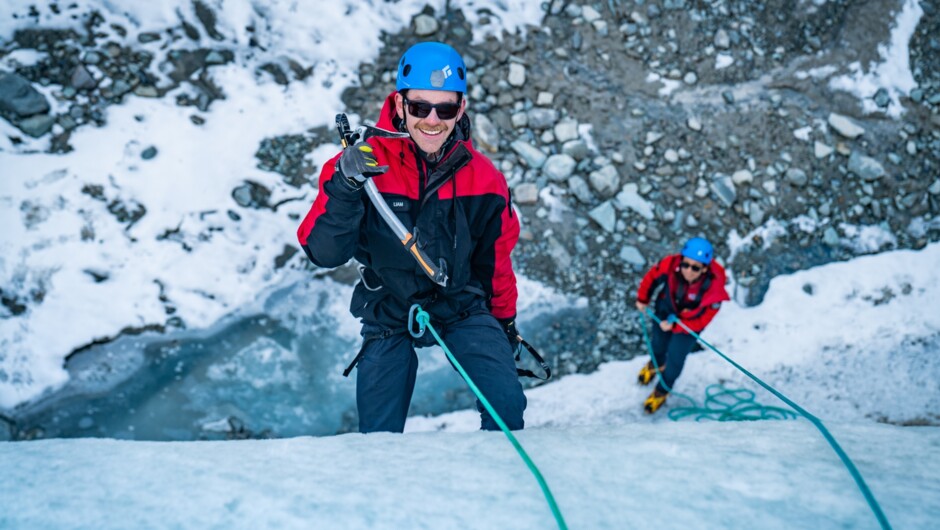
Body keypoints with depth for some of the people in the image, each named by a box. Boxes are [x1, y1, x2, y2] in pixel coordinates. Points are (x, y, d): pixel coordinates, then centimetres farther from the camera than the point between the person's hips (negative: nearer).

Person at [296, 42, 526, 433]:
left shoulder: (482, 179, -11)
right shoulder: (362, 164, -18)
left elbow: (495, 259, 5)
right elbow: (324, 253, -23)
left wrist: (505, 324, 16)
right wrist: (345, 187, -38)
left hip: (462, 308, 1)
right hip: (389, 315, 0)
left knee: (507, 404, -16)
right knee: (378, 435, 2)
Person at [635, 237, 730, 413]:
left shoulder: (713, 288, -41)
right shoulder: (670, 265, -38)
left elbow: (702, 320, -24)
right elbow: (652, 276, -13)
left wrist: (675, 325, -27)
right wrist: (643, 298, 1)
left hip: (689, 322, -2)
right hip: (665, 310, 3)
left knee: (675, 358, 7)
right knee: (659, 344, 28)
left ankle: (662, 390, 39)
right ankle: (656, 364, 66)